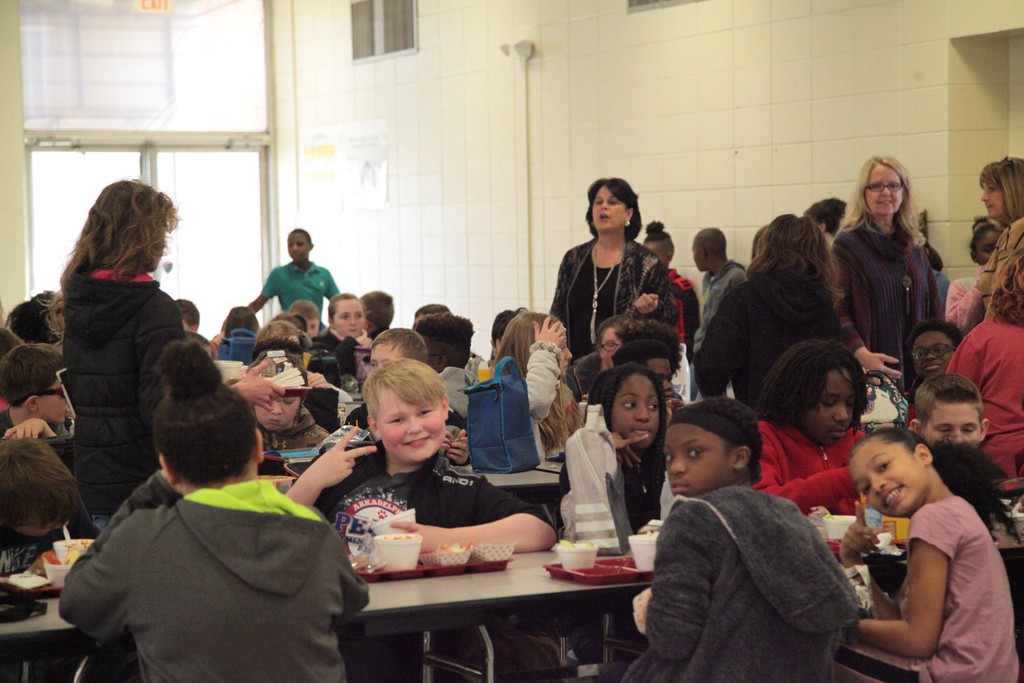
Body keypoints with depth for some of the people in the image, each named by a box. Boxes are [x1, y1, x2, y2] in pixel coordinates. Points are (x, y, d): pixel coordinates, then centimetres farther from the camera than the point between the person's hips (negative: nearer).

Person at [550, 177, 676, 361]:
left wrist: (648, 309, -17)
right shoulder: (573, 259, 10)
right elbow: (557, 314, 14)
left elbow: (669, 318, 2)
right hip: (577, 362, 3)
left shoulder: (646, 263, 0)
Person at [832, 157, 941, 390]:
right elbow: (835, 310, -12)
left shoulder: (914, 246, 15)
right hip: (867, 370, -5)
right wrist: (861, 354, -24)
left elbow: (933, 308, 19)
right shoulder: (847, 245, -3)